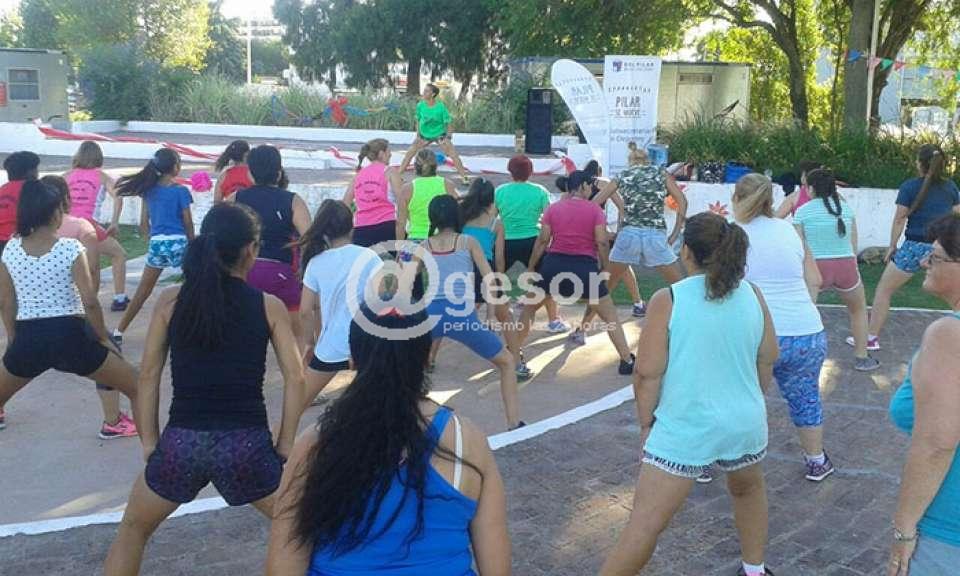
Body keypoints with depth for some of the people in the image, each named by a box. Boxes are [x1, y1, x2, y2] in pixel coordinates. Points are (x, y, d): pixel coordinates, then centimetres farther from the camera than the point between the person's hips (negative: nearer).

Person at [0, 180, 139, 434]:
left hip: (27, 340, 4)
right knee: (138, 387, 9)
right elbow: (90, 302, -13)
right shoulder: (71, 248, -9)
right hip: (69, 336, -3)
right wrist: (104, 339, 0)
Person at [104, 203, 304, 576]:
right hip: (247, 442, -1)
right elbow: (294, 378, -2)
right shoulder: (269, 306, 2)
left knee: (133, 529, 28)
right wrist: (285, 445, 6)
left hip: (182, 440, 2)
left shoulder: (170, 300, 5)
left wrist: (149, 442, 13)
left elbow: (149, 374, 5)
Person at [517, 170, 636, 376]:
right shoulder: (595, 210, 0)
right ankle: (627, 361, 7)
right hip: (585, 266, -2)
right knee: (610, 316, 10)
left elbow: (543, 240, 3)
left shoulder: (553, 208, 5)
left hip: (554, 264, 2)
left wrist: (531, 268, 10)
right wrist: (605, 267, 6)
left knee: (529, 307, 23)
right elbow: (601, 242, -6)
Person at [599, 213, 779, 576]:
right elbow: (767, 359, 12)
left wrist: (646, 423, 2)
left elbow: (648, 373, -12)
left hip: (685, 429, -5)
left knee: (646, 522, -2)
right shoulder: (752, 296, 1)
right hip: (745, 422, 5)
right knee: (748, 488, 33)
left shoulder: (667, 300, -12)